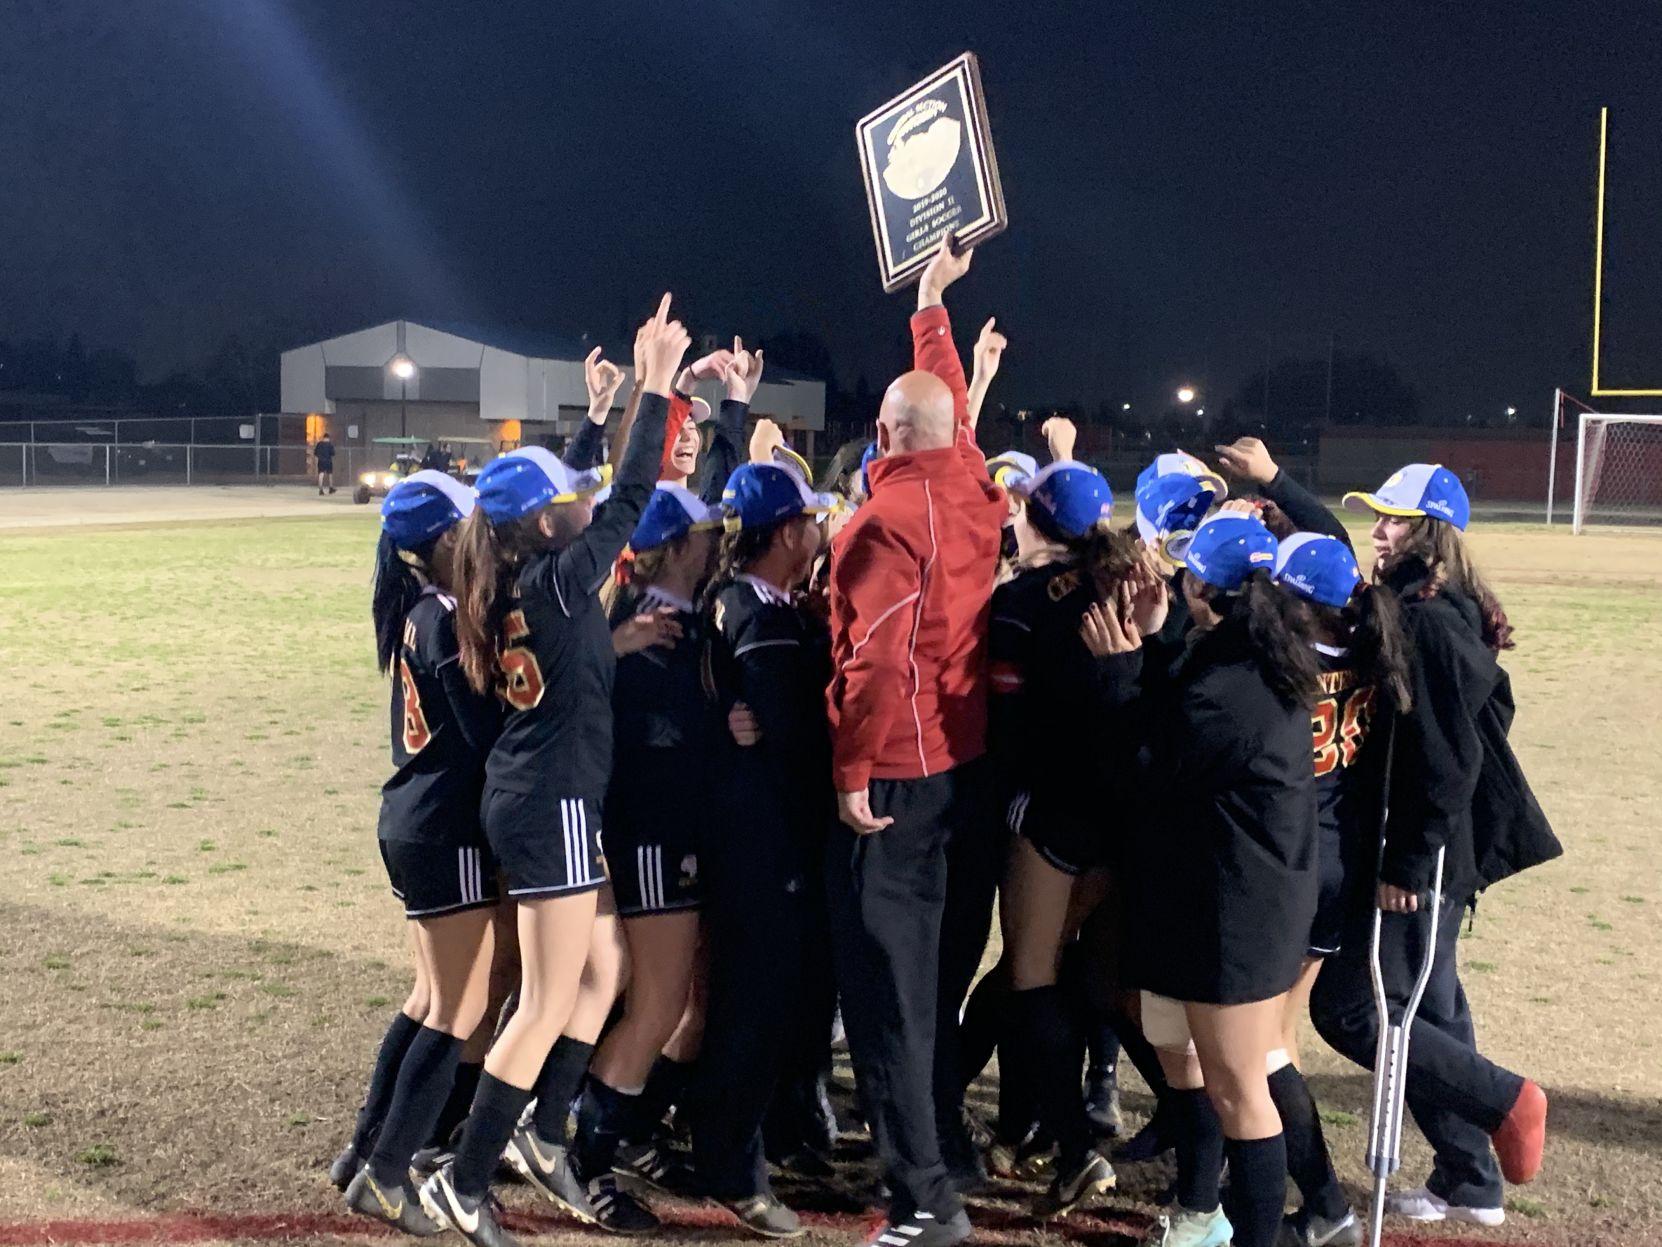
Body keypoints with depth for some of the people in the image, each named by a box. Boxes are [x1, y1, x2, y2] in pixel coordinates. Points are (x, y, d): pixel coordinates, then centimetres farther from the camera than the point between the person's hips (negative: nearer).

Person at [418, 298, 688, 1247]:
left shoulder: (517, 585, 6)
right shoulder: (555, 581, -17)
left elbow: (582, 495, 21)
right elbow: (629, 501, -18)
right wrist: (657, 387, -13)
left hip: (530, 795, 10)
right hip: (553, 804, -10)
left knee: (600, 974, 19)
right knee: (548, 1006, -2)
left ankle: (538, 1133, 27)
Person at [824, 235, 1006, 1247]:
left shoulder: (891, 515, -16)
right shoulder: (974, 488, 5)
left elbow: (877, 657, -24)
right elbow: (952, 405, 25)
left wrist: (853, 770, -15)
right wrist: (934, 303, 38)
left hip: (899, 778, -8)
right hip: (970, 764, 8)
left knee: (890, 987, -3)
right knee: (943, 968, 20)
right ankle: (949, 1142, 33)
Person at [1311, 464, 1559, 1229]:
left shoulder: (1426, 622, -20)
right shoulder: (1446, 614, 9)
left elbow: (1447, 757, -24)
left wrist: (1409, 862, -21)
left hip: (1420, 855, -10)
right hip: (1443, 848, 10)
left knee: (1348, 1008, -3)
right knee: (1427, 1005, 17)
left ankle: (1501, 1100, 6)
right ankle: (1469, 1182, 27)